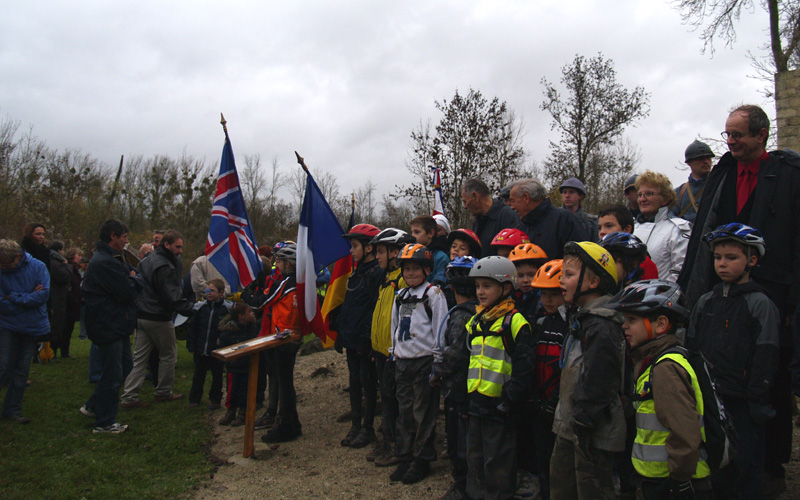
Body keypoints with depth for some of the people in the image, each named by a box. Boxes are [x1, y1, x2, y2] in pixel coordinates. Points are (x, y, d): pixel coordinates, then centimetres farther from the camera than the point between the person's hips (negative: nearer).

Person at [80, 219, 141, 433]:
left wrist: (133, 278, -12)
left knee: (125, 368, 20)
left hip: (117, 325, 11)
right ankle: (104, 423, 14)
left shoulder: (113, 259, 15)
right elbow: (128, 291, -25)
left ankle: (92, 406, 33)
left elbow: (131, 274, 10)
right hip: (109, 326, -11)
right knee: (112, 375, 0)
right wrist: (137, 279, -5)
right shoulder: (104, 262, -22)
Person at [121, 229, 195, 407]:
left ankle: (129, 396, 8)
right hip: (159, 318, -8)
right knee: (168, 355, 9)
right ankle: (163, 392, 18)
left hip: (141, 317, 9)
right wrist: (192, 309, -20)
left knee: (139, 357, 9)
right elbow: (172, 297, -23)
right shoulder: (164, 266, -19)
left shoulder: (147, 261, 12)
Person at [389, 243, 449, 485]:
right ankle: (405, 458, 23)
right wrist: (394, 352, 17)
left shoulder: (433, 294, -7)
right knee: (405, 412, 12)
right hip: (402, 361, 6)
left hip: (424, 360, -6)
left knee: (423, 414, 2)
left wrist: (438, 360, -10)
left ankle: (422, 461, 14)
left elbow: (440, 329, -8)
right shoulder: (400, 296, 12)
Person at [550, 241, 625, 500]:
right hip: (569, 429, 10)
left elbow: (597, 384, -24)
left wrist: (583, 425, -20)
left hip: (594, 434, -10)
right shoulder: (580, 318, 13)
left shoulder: (601, 327, -20)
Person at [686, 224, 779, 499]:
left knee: (744, 466, 3)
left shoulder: (760, 304, -7)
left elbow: (766, 356, -9)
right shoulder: (705, 302, 9)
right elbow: (691, 347, 14)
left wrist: (757, 401, -12)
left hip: (741, 402, -5)